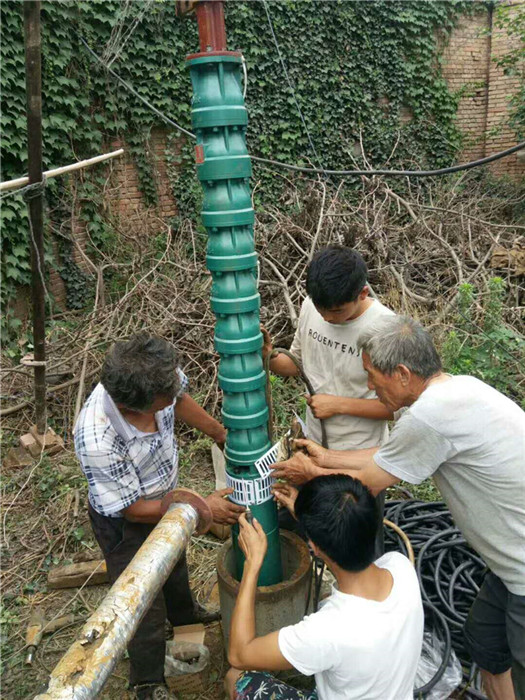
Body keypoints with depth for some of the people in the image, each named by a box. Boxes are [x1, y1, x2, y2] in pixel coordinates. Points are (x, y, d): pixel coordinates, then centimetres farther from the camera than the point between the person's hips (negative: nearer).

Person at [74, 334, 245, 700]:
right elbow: (133, 509, -28)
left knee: (174, 560, 34)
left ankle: (183, 611, 67)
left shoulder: (158, 375, -31)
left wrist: (220, 432, 1)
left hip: (165, 498, 7)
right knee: (146, 607, 13)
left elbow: (181, 399, -3)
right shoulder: (97, 441, -45)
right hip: (124, 522, -6)